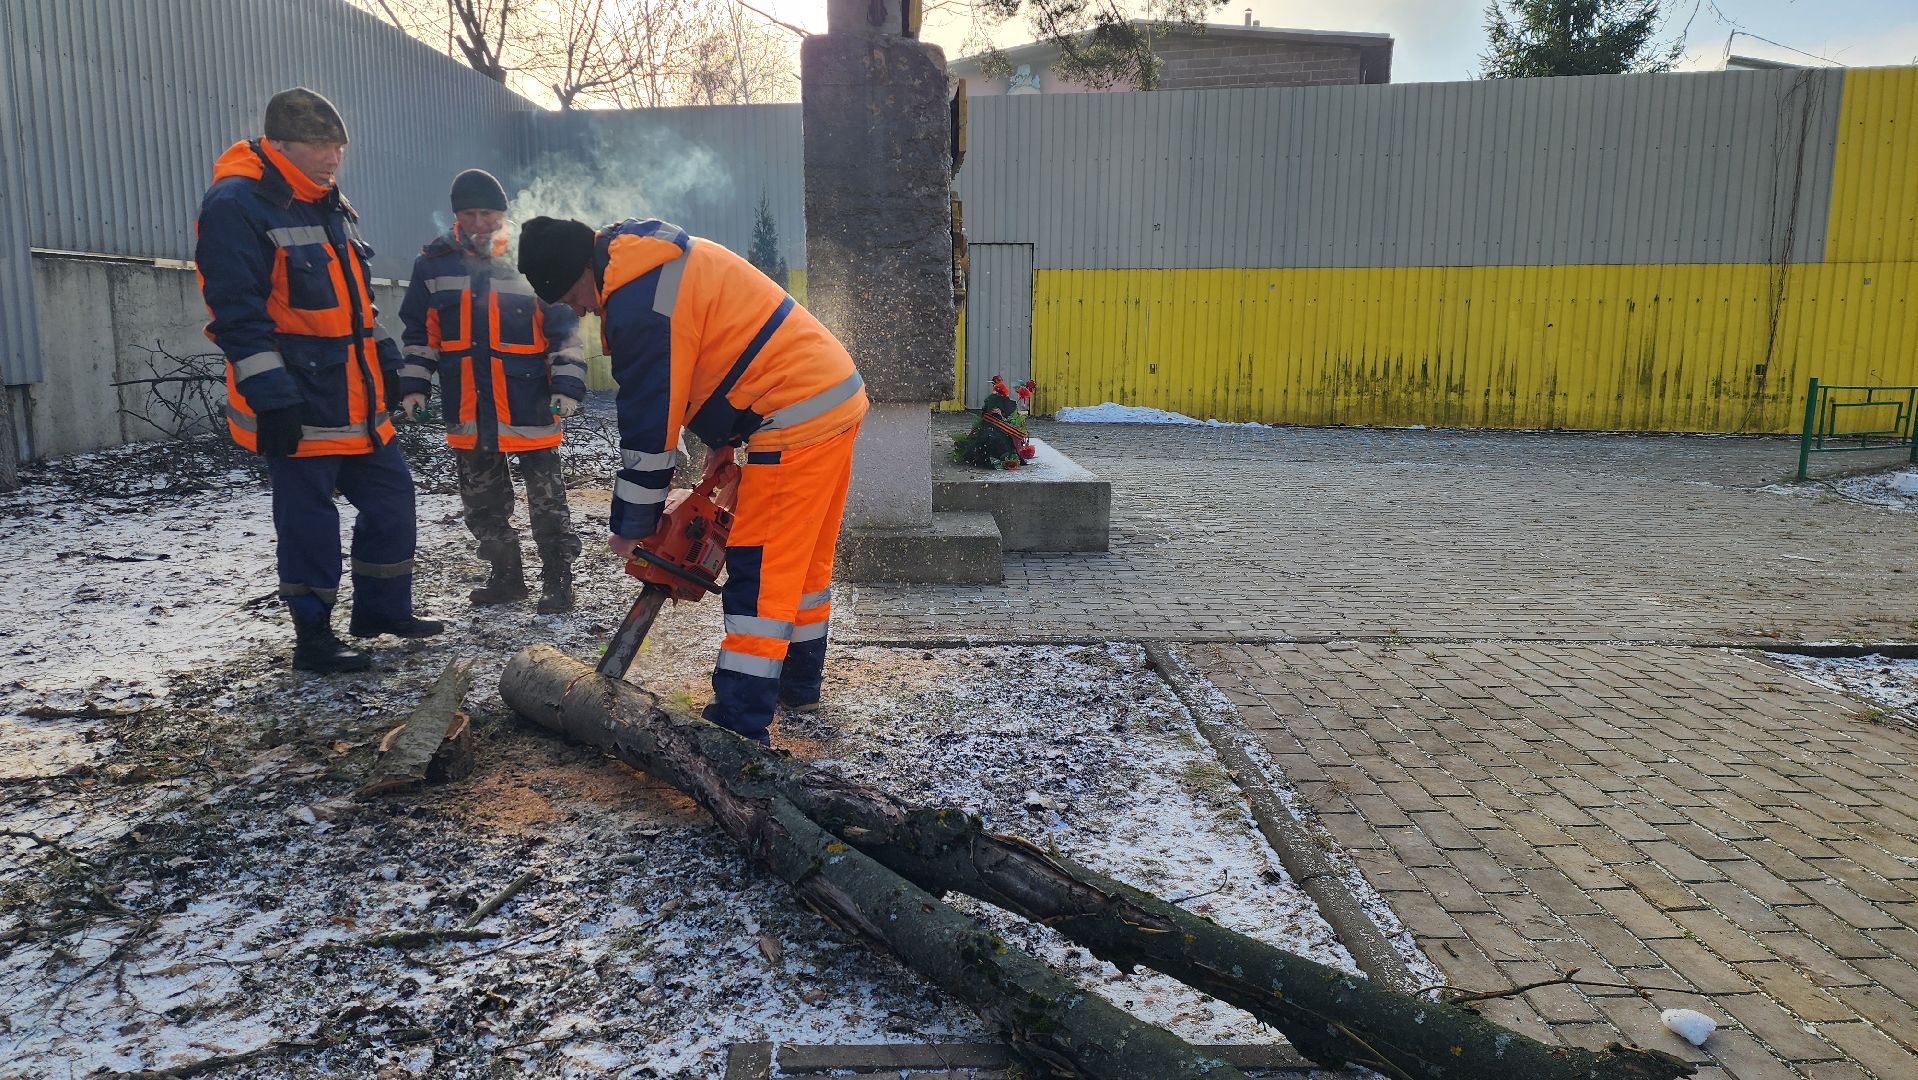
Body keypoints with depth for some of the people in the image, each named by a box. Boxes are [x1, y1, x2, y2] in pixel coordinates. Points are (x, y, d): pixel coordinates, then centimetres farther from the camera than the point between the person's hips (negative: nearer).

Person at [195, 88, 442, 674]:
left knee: (391, 494, 13)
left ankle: (383, 608, 28)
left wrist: (387, 363, 19)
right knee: (308, 518, 0)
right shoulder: (235, 207, -13)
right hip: (297, 406, -8)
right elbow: (238, 315, -18)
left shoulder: (330, 204, 14)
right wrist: (271, 398, -22)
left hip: (356, 401, 9)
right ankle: (313, 636, 13)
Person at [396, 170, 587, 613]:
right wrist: (413, 385, 6)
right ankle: (506, 576, 28)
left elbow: (565, 331, -3)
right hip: (468, 412, 4)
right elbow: (419, 333, 13)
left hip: (529, 408, -4)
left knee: (546, 500, 3)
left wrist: (568, 385, -12)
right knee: (483, 502, 14)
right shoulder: (434, 263, 5)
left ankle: (557, 581, 14)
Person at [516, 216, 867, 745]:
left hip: (797, 417, -10)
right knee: (805, 556, 19)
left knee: (758, 569, -8)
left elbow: (649, 431, -12)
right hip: (836, 393, 10)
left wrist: (631, 529, 0)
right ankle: (799, 684, 33)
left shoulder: (639, 304, -17)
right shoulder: (657, 257, 14)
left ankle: (740, 726, -5)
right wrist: (721, 446, 16)